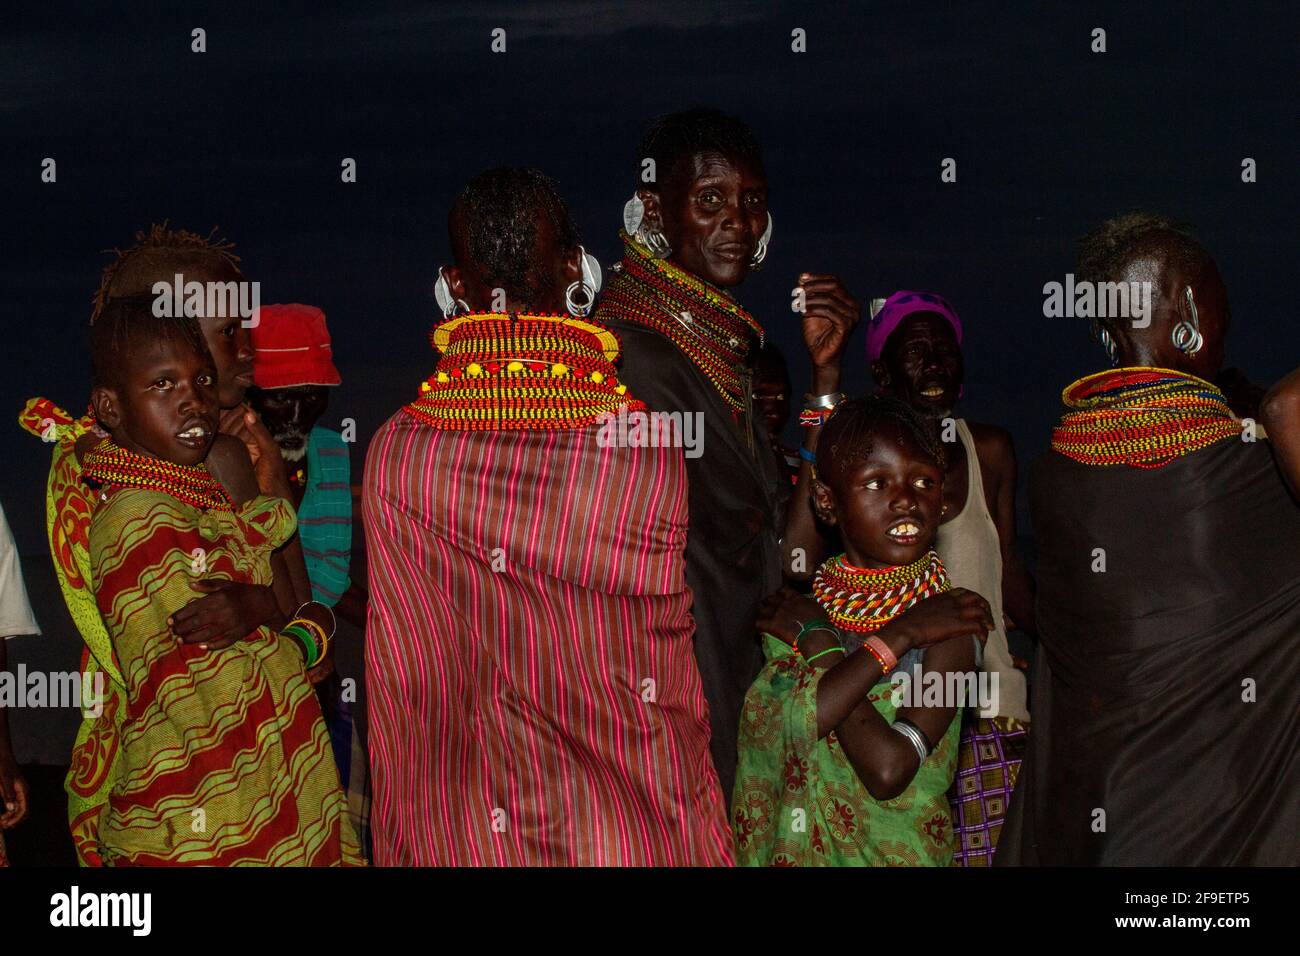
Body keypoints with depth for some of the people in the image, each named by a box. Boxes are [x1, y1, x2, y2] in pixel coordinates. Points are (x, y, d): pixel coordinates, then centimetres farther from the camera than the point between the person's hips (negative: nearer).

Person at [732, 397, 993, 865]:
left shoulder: (950, 621, -13)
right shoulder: (791, 607, -3)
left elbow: (889, 771, -24)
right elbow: (789, 725, -20)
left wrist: (816, 640, -17)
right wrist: (898, 635, -22)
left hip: (891, 849, -2)